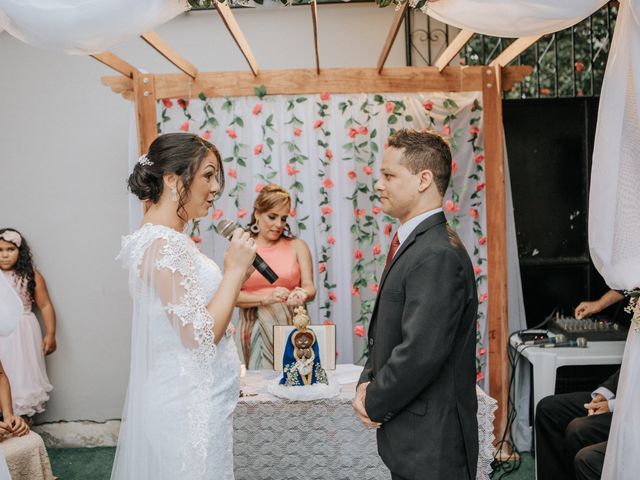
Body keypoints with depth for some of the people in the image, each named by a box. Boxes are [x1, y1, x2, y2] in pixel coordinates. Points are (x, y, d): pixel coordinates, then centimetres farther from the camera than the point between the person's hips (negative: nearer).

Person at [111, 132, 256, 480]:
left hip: (191, 395, 10)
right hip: (189, 403, -10)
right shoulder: (164, 246, -22)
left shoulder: (169, 239, 8)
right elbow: (201, 336, -24)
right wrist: (235, 269, -18)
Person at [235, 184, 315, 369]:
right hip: (255, 329, -1)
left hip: (290, 325, 1)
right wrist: (267, 298, -18)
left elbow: (310, 287, 1)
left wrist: (302, 294, -21)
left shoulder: (297, 246, 7)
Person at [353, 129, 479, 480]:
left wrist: (375, 404, -13)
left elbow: (420, 353, -27)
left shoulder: (438, 255, -23)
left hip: (430, 443, -9)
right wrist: (368, 383, -1)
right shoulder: (412, 243, 9)